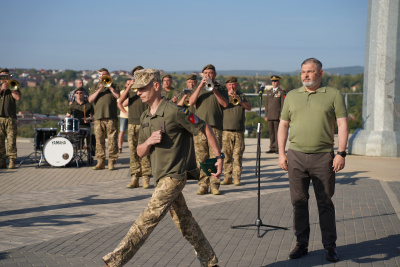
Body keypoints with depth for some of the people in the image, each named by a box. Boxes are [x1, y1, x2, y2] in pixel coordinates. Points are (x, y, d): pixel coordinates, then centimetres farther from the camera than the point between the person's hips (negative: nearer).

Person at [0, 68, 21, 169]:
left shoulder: (13, 87, 15)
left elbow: (18, 97, -4)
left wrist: (10, 87, -3)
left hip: (10, 118, -2)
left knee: (11, 141, -7)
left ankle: (12, 161, -5)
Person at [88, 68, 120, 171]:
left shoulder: (113, 86, 13)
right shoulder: (96, 86, 18)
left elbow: (117, 96, -6)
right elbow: (90, 99, 4)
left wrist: (109, 86, -6)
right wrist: (99, 89, -5)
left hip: (111, 117, -2)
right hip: (98, 118, 2)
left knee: (112, 141, -6)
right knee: (99, 141, 1)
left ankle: (111, 162, 0)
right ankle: (100, 162, 7)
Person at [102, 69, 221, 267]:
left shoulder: (174, 112, -14)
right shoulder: (145, 118, 11)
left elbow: (205, 128, -6)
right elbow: (140, 153, 12)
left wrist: (219, 157, -6)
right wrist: (149, 141, -12)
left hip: (174, 176, -9)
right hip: (162, 177, 9)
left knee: (148, 219, -11)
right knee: (184, 222, 14)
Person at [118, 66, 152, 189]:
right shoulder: (131, 89, 12)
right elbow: (120, 102, -1)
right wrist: (129, 87, -11)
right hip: (132, 123, 3)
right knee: (133, 152, 3)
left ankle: (146, 178, -1)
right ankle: (134, 178, 7)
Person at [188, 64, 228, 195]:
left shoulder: (220, 88, 15)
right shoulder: (199, 88, 19)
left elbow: (225, 103, -1)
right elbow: (191, 102, 2)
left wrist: (214, 90, -12)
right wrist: (200, 86, -7)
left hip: (215, 127, -1)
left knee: (215, 157, -6)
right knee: (201, 158, -2)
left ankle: (214, 185, -1)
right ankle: (203, 185, 3)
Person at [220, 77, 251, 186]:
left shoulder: (241, 96, 12)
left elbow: (249, 108, -1)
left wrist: (239, 100, -17)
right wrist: (227, 95, -14)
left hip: (239, 131, 0)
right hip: (226, 131, 0)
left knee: (238, 156, -2)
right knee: (226, 155, 0)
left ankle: (237, 178, 2)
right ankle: (227, 177, 6)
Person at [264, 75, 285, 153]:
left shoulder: (282, 92, 0)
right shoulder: (269, 92, 17)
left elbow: (283, 104, -5)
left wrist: (281, 116, -12)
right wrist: (266, 115, 11)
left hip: (277, 116, -5)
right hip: (270, 116, 5)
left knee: (277, 132, -6)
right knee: (271, 132, 5)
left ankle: (278, 148, -4)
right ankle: (272, 148, 8)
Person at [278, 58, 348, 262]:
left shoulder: (333, 95, 4)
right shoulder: (292, 96, 12)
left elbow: (342, 124, -1)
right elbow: (283, 125, 14)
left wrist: (341, 153, -10)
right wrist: (281, 153, 4)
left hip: (323, 157, -2)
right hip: (296, 155, 3)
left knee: (325, 203, 3)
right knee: (299, 202, 6)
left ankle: (330, 246, 12)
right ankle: (301, 244, 16)